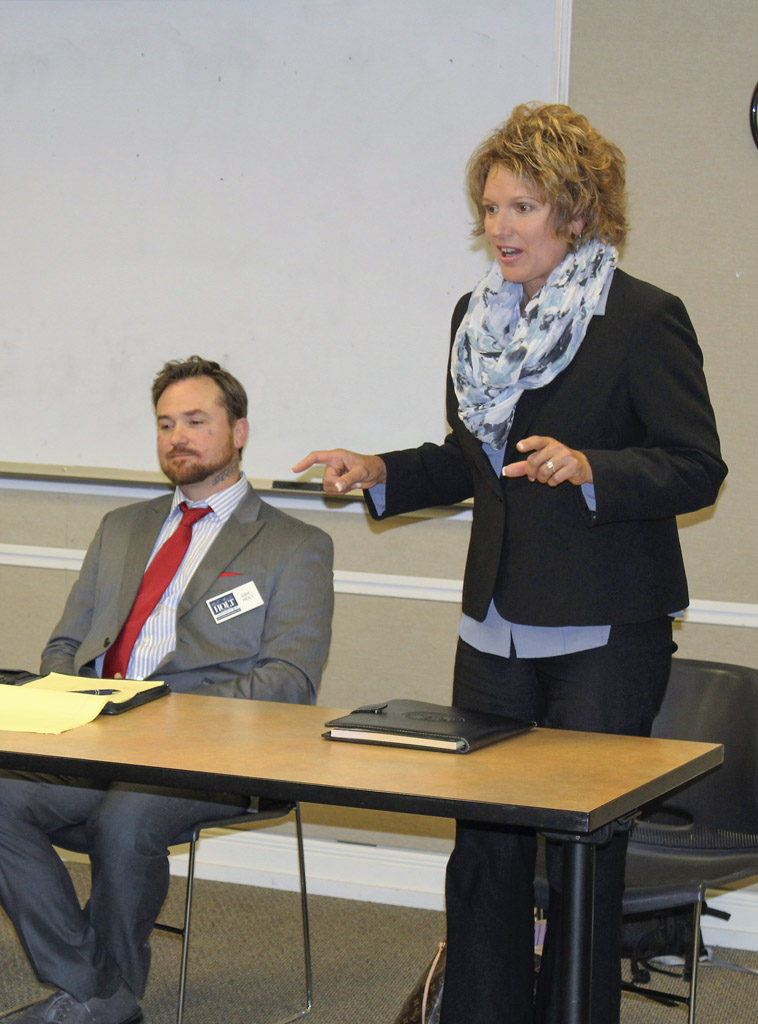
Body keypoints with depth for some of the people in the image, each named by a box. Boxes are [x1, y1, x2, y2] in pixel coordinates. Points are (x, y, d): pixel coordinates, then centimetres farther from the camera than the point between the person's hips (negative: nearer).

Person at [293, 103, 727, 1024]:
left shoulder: (643, 318, -9)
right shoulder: (478, 316, 12)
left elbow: (696, 466, -11)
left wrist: (586, 467, -26)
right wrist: (381, 474, 7)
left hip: (604, 634, -6)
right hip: (497, 627, 6)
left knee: (582, 857, 1)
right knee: (483, 851, 8)